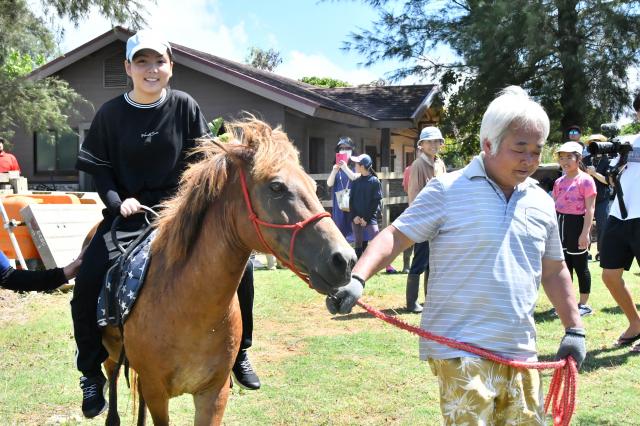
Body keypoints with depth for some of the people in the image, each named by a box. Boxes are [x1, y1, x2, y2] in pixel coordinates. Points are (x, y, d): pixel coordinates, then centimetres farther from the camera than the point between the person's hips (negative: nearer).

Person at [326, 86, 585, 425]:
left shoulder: (542, 203, 11)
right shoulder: (447, 190, -6)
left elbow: (554, 272, 20)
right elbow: (395, 237, -9)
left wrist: (574, 329, 17)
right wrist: (358, 279, -24)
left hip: (521, 352, 6)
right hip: (462, 350, -6)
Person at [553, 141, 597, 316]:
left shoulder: (585, 180, -10)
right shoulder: (559, 182, 10)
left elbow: (590, 209, -13)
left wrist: (585, 233, -19)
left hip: (576, 224, -6)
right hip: (560, 225, 7)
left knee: (580, 266, 2)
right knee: (564, 264, 12)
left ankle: (584, 304, 12)